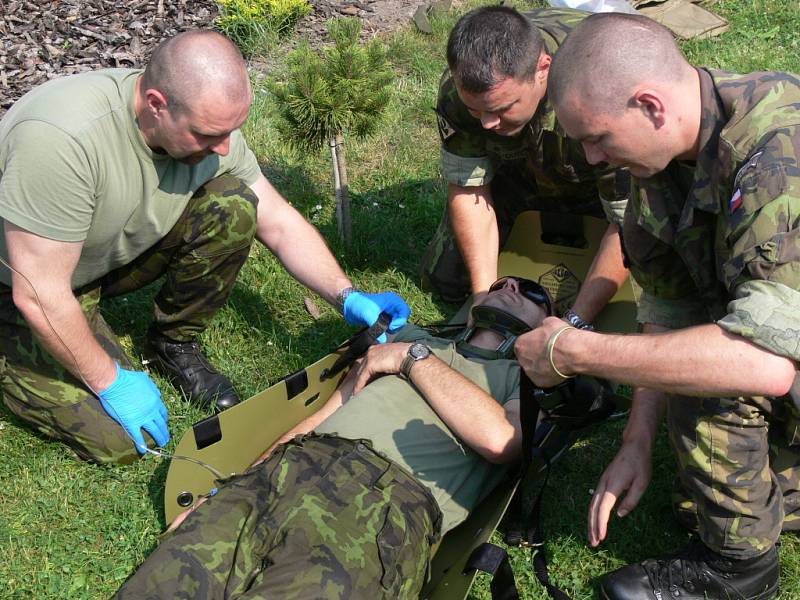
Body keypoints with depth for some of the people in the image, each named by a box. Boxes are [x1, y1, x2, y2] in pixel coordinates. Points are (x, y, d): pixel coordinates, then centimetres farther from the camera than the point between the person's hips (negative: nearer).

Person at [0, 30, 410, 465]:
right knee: (117, 440, -17)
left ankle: (174, 343, 4)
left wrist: (347, 298, -18)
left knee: (232, 208, -20)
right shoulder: (64, 138, -39)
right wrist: (111, 381, -21)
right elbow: (39, 295, -32)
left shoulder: (208, 123, -17)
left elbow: (280, 224, -7)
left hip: (117, 254, 5)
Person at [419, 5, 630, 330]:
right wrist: (485, 296, -27)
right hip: (517, 166, 2)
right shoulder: (458, 88, -30)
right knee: (444, 279, -2)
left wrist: (575, 320, -37)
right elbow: (467, 188, -20)